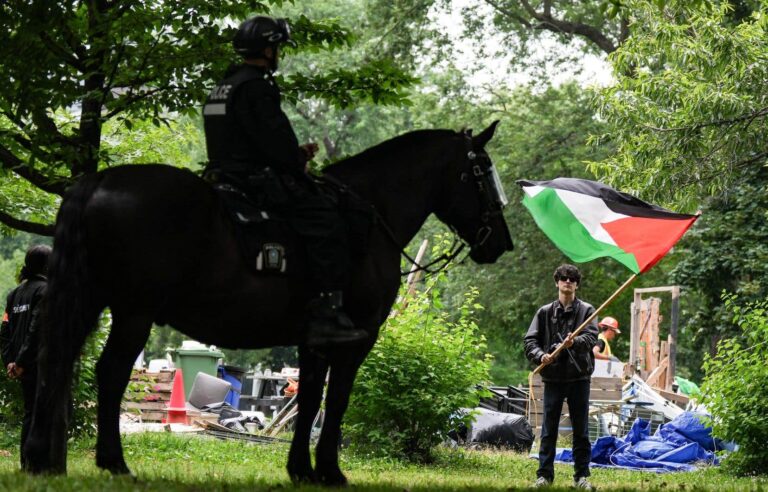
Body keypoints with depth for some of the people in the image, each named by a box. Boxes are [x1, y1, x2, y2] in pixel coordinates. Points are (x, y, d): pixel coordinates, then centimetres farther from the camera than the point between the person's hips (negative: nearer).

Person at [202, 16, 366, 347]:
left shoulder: (223, 87, 20)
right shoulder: (257, 87, -13)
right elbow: (275, 140, -19)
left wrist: (294, 154, 17)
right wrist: (299, 161, 0)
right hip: (256, 180, -11)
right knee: (324, 218, -15)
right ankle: (327, 313, -23)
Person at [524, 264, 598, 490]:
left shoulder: (586, 310, 4)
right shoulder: (545, 312, 9)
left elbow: (592, 337, -10)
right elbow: (530, 340, 5)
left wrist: (576, 342, -31)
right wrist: (540, 355, -15)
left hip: (579, 377, -1)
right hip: (553, 376, 1)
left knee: (581, 429, 5)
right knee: (549, 429, 3)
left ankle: (582, 475, 12)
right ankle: (545, 474, 9)